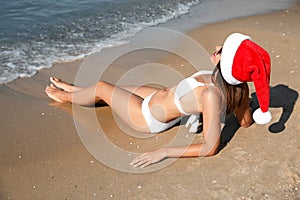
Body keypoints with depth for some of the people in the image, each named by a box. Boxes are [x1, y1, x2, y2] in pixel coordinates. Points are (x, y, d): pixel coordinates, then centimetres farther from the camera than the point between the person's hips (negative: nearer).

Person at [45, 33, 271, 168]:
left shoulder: (211, 95, -42)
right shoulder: (239, 87, -21)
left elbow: (210, 148, -37)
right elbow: (246, 121, -3)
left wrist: (164, 152, -33)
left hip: (148, 118, -7)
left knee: (102, 87, 12)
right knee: (117, 86, 25)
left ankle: (65, 97, 45)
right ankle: (74, 89, 53)